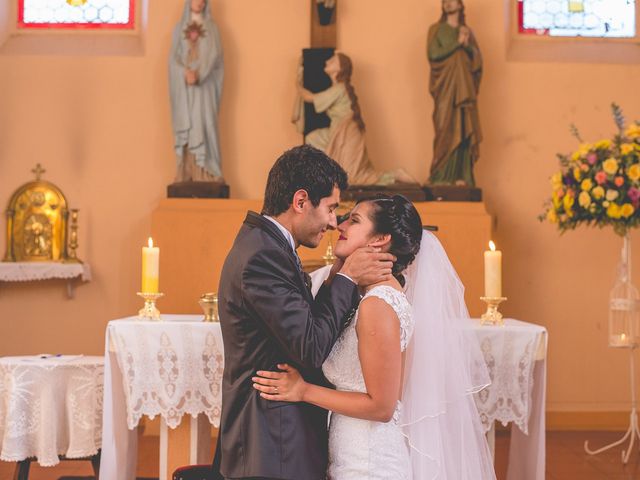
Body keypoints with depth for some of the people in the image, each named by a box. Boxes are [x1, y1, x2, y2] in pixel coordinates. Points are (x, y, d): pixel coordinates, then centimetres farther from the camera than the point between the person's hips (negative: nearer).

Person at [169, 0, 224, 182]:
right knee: (185, 128, -2)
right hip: (183, 87, 2)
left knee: (203, 126, -9)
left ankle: (205, 177, -10)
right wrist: (186, 73, -17)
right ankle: (185, 177, 0)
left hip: (204, 86, -2)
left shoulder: (211, 28, 8)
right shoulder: (179, 28, 13)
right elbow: (174, 58, 3)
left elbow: (214, 55, -5)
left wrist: (198, 74, -21)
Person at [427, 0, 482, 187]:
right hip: (445, 88, -3)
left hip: (464, 89, 3)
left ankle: (461, 175, 0)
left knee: (464, 131, -2)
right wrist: (457, 43, -11)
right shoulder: (436, 30, 7)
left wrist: (467, 45, -11)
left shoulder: (467, 31, 16)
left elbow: (478, 59, 6)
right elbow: (433, 54, -9)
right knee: (446, 131, -8)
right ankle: (442, 177, -5)